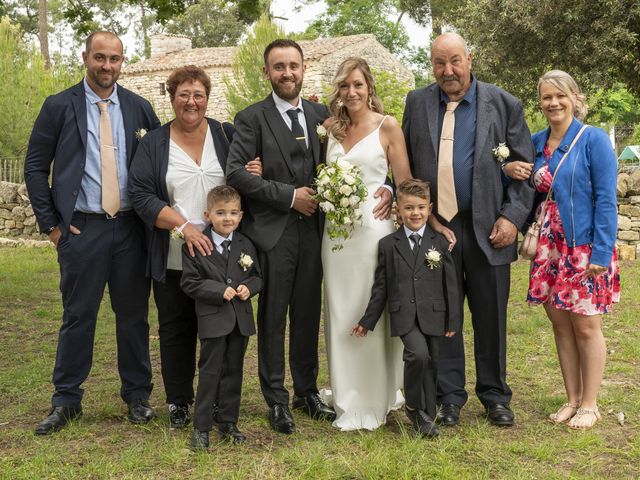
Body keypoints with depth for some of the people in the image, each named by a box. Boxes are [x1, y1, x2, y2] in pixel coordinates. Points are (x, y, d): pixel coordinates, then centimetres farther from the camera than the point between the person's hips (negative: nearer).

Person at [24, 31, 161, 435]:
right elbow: (36, 167, 2)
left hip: (131, 227, 2)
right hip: (81, 229, -2)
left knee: (134, 315, 10)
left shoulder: (140, 108, 6)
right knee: (78, 317, 5)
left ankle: (138, 395, 24)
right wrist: (51, 223, -3)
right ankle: (67, 401, 18)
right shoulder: (59, 107, 0)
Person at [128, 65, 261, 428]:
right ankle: (179, 402, 22)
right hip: (174, 259, 0)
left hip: (221, 255, 0)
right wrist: (183, 227, -19)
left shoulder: (227, 136, 5)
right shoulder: (154, 144, 3)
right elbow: (141, 194, -6)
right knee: (176, 331, 8)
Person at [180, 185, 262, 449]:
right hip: (212, 319, -4)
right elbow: (189, 282, -9)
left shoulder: (246, 245, 6)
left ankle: (228, 423, 23)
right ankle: (201, 427, 7)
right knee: (210, 371, -2)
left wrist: (249, 287, -9)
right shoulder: (195, 245, -8)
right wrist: (220, 291, -17)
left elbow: (257, 276, 13)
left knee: (233, 371, 12)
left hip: (241, 319, 5)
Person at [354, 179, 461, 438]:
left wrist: (453, 320, 4)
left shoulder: (440, 242, 6)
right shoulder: (388, 245, 5)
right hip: (404, 315, -2)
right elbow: (380, 287, 8)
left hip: (433, 314, 2)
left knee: (431, 365, 7)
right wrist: (368, 320, 7)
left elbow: (450, 283, 7)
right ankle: (413, 406, -1)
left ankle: (427, 416, 24)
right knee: (418, 354, -23)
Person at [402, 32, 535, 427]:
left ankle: (495, 397, 23)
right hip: (434, 226, 1)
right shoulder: (417, 103, 7)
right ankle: (450, 397, 20)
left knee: (491, 317, 8)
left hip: (488, 229, -1)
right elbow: (404, 163, 11)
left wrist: (512, 217, -8)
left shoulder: (503, 104, 1)